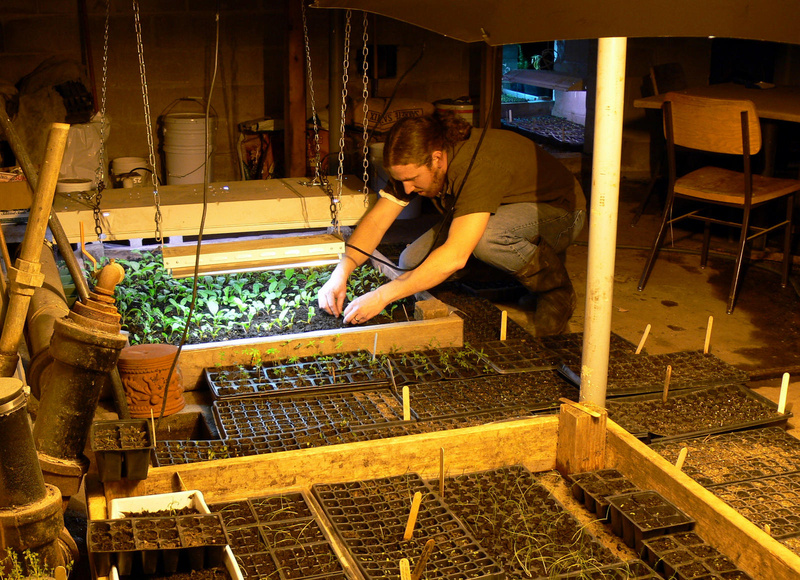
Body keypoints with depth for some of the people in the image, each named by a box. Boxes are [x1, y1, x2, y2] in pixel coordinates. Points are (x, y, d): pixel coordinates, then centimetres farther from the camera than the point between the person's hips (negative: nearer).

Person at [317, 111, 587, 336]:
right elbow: (376, 221, -11)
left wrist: (382, 296, -43)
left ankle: (555, 288, -12)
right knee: (412, 262, -9)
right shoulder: (413, 164, -15)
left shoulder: (480, 163, -39)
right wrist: (340, 274, -27)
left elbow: (455, 257, -46)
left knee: (483, 237, -40)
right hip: (504, 211, 8)